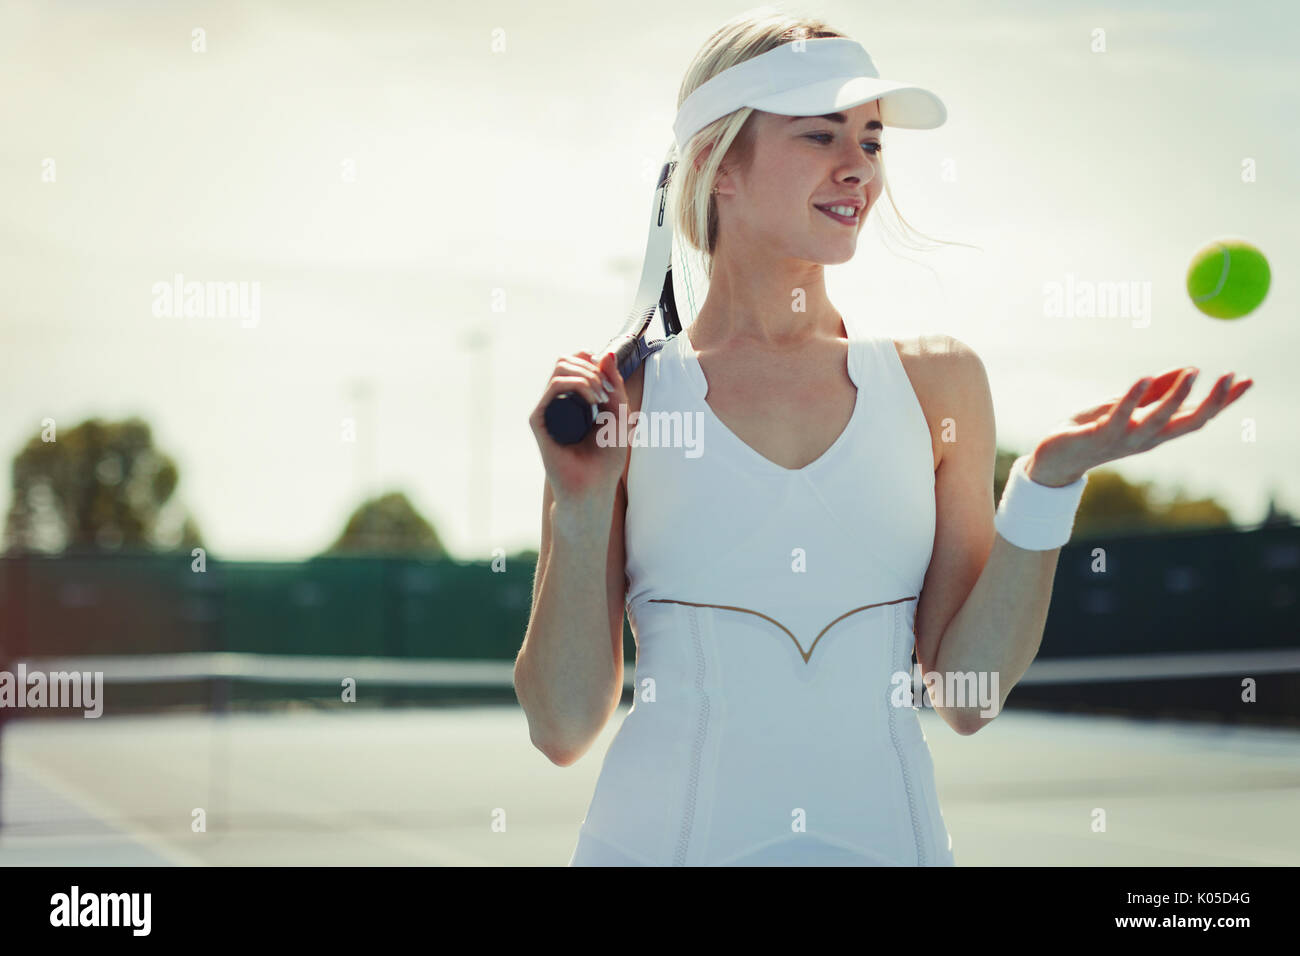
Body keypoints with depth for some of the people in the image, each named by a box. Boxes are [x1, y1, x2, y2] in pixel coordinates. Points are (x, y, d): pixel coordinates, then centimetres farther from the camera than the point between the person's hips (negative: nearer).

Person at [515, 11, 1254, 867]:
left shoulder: (937, 381, 2)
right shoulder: (620, 395, -4)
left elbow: (969, 694, -2)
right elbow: (564, 728, -5)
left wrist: (1049, 482, -10)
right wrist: (581, 510, -16)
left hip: (887, 830, 2)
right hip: (667, 835, -2)